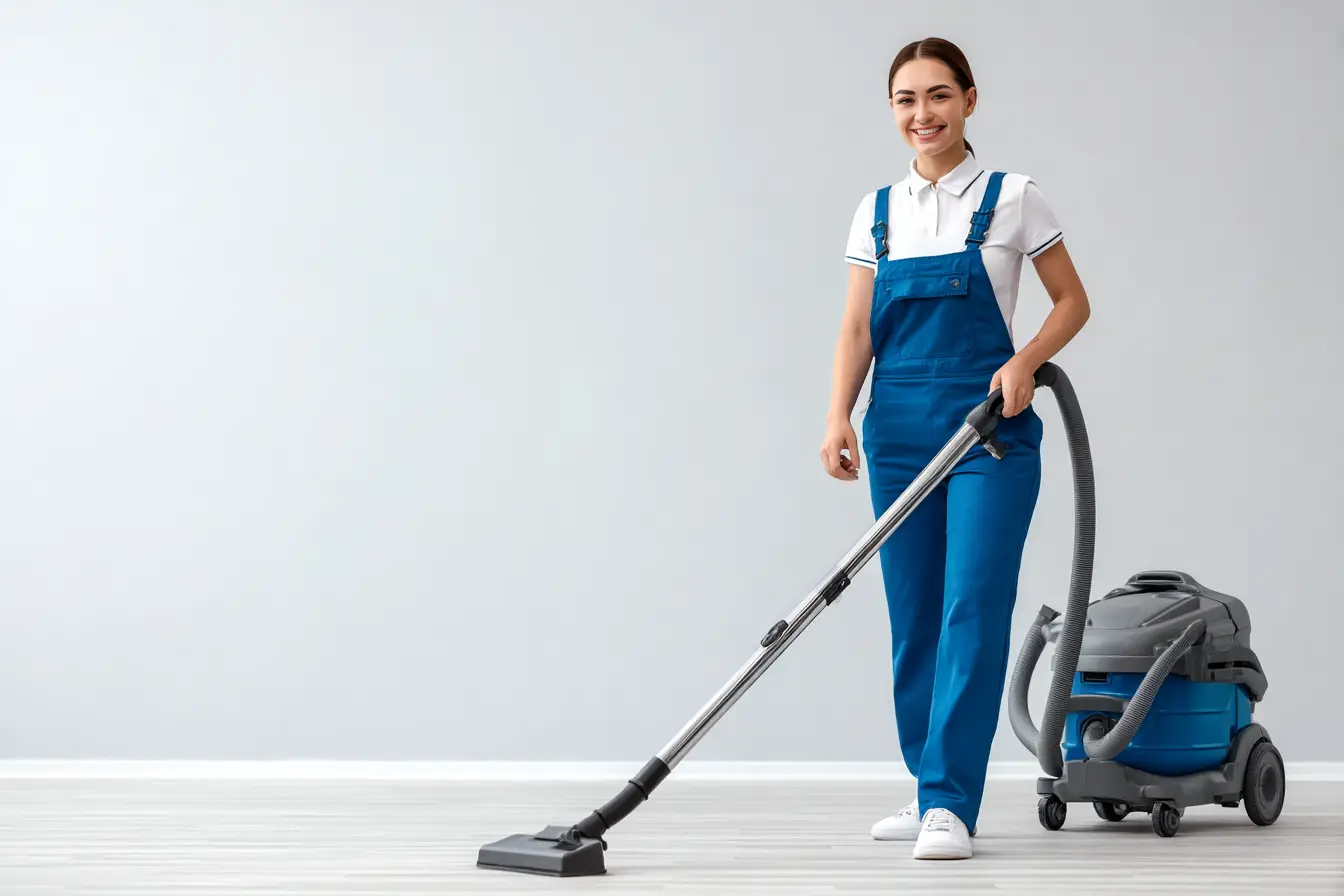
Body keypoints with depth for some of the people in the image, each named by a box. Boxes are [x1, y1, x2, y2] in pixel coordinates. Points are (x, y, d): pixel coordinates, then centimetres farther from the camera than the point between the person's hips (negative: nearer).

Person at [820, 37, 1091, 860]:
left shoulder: (1012, 199, 0)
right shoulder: (878, 212, 10)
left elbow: (1073, 303, 4)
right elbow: (858, 330, 7)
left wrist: (1026, 361, -13)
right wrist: (839, 417, -8)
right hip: (900, 434, 4)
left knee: (972, 611, -11)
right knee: (914, 618, 7)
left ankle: (950, 806, -10)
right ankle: (932, 792, 18)